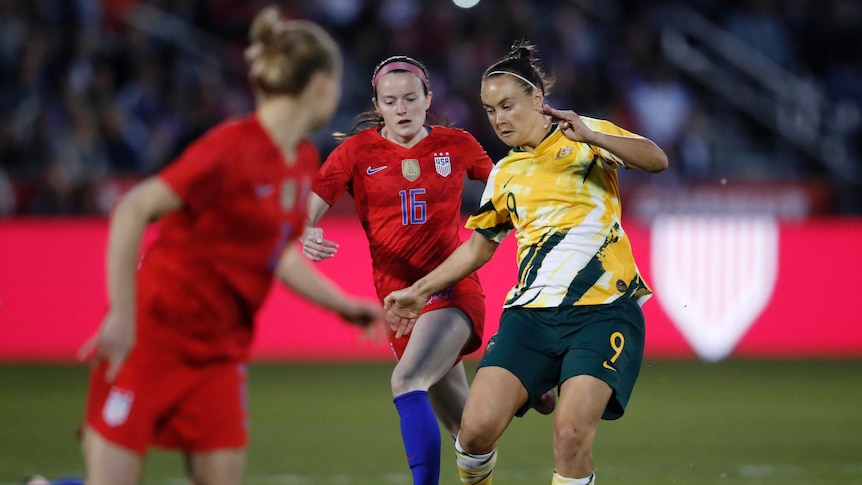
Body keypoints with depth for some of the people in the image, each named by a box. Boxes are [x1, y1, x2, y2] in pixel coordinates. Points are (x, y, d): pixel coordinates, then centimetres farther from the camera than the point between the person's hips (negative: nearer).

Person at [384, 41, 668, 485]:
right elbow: (480, 246, 30)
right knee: (477, 428, -11)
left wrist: (589, 135, -26)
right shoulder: (504, 175, 17)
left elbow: (656, 160, -12)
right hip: (531, 312, 4)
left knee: (571, 434, -22)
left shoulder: (589, 136, 4)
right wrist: (419, 291, 29)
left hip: (604, 310, -4)